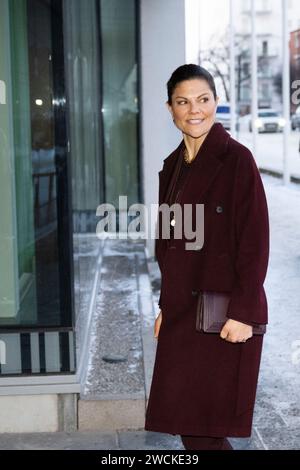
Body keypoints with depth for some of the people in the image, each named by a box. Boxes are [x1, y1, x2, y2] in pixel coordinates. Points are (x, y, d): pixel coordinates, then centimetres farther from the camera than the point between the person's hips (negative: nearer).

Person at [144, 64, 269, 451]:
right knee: (185, 422, 11)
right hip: (182, 312, 7)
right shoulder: (173, 166, 11)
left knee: (204, 428, -1)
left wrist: (243, 313, -16)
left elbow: (255, 242, -13)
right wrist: (166, 306, 15)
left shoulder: (237, 159, -11)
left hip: (223, 316, -7)